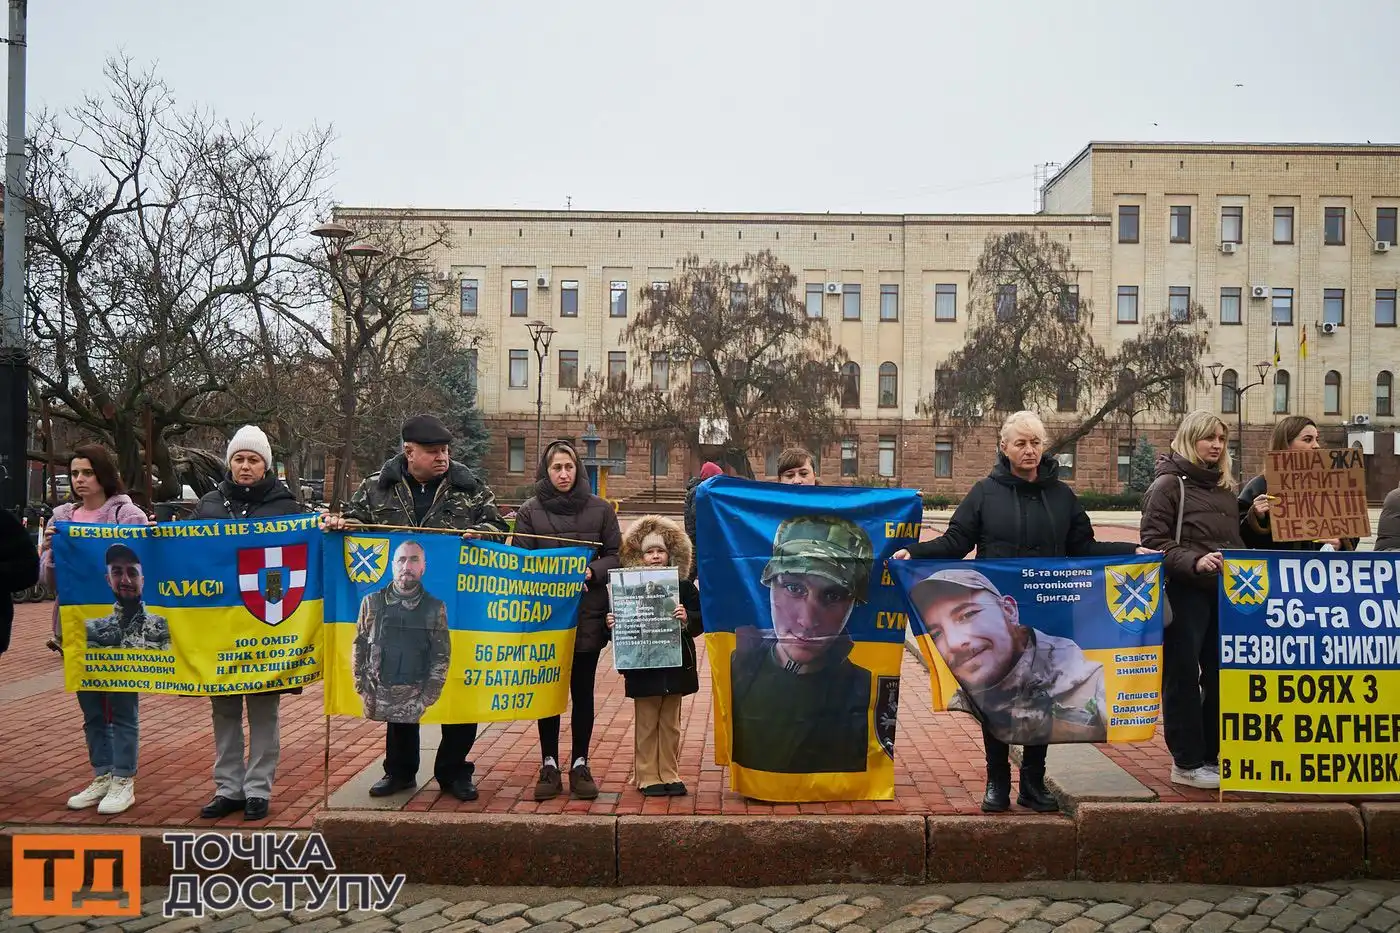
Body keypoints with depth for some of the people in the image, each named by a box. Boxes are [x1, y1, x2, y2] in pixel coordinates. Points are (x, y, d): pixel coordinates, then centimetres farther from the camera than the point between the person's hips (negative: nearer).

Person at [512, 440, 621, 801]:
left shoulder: (600, 509, 3)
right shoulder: (530, 510, 2)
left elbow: (616, 555, 5)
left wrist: (592, 572, -14)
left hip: (588, 613, 0)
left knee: (582, 690, 7)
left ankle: (580, 765, 18)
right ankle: (549, 766, 17)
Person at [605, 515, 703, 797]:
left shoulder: (684, 588, 1)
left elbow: (700, 622, -1)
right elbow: (621, 623, 2)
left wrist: (686, 618, -21)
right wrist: (611, 624, -19)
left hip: (676, 665, 2)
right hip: (643, 666, -2)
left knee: (670, 723, 12)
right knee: (646, 724, 6)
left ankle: (669, 774, 22)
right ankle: (647, 776, 16)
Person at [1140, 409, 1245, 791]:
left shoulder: (1224, 486, 16)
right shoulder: (1168, 484, -5)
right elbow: (1153, 541, -13)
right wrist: (1194, 561, -25)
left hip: (1222, 594, 7)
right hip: (1184, 593, -7)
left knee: (1219, 674, 10)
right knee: (1183, 676, 0)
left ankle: (1210, 756, 23)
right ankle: (1186, 763, 8)